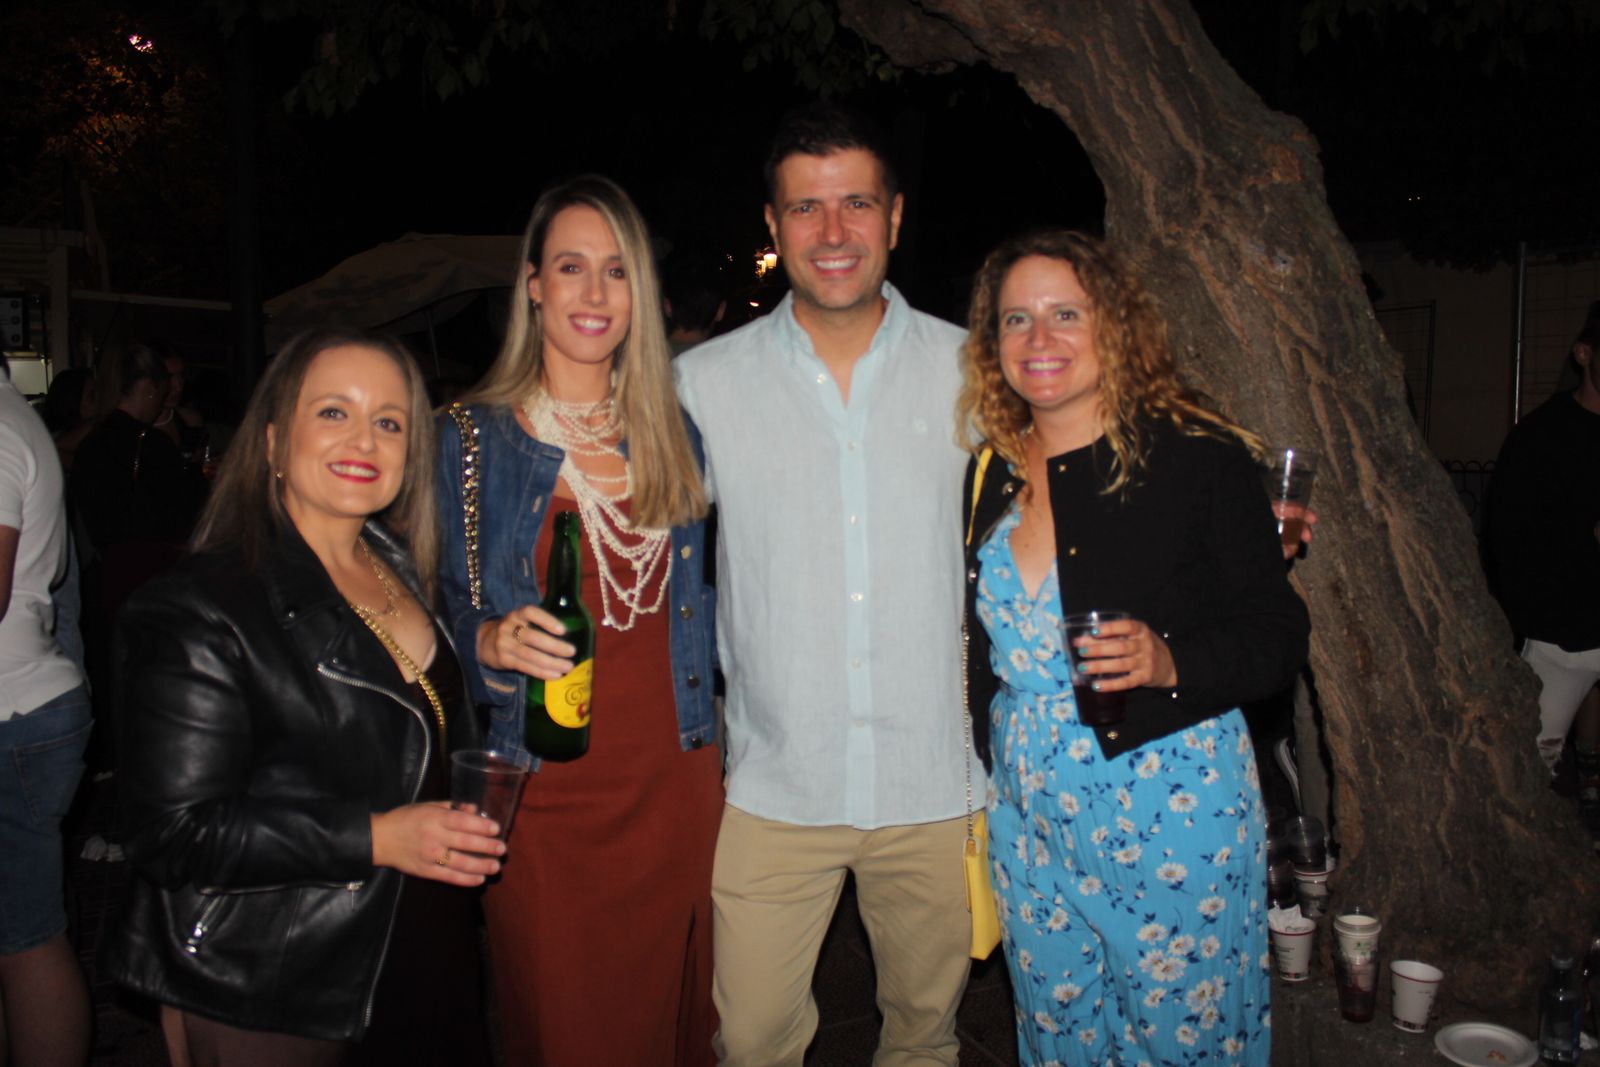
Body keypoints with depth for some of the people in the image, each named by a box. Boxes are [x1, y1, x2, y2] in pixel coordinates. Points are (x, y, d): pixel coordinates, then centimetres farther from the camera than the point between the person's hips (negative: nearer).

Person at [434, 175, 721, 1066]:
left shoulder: (673, 432, 7)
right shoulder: (474, 436, -2)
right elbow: (441, 606, 1)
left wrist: (708, 742, 10)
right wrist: (491, 642, -20)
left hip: (674, 783, 3)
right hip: (545, 794, -3)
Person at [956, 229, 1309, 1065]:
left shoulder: (1198, 456, -10)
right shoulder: (990, 475, 5)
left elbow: (1277, 633, -9)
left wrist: (1171, 662, -26)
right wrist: (986, 774, 11)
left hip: (1173, 805, -4)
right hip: (1027, 811, 5)